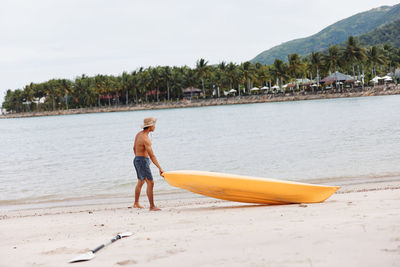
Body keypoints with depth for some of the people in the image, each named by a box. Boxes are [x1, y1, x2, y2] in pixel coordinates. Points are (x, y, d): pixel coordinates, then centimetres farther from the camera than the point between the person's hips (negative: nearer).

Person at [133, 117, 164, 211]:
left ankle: (136, 203, 32)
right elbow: (152, 156, -27)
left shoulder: (139, 134, 6)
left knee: (141, 182, 21)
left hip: (137, 160, 10)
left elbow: (134, 148, 19)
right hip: (143, 162, -10)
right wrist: (160, 168, -27)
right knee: (150, 183, -10)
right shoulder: (145, 139, -24)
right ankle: (152, 206, -10)